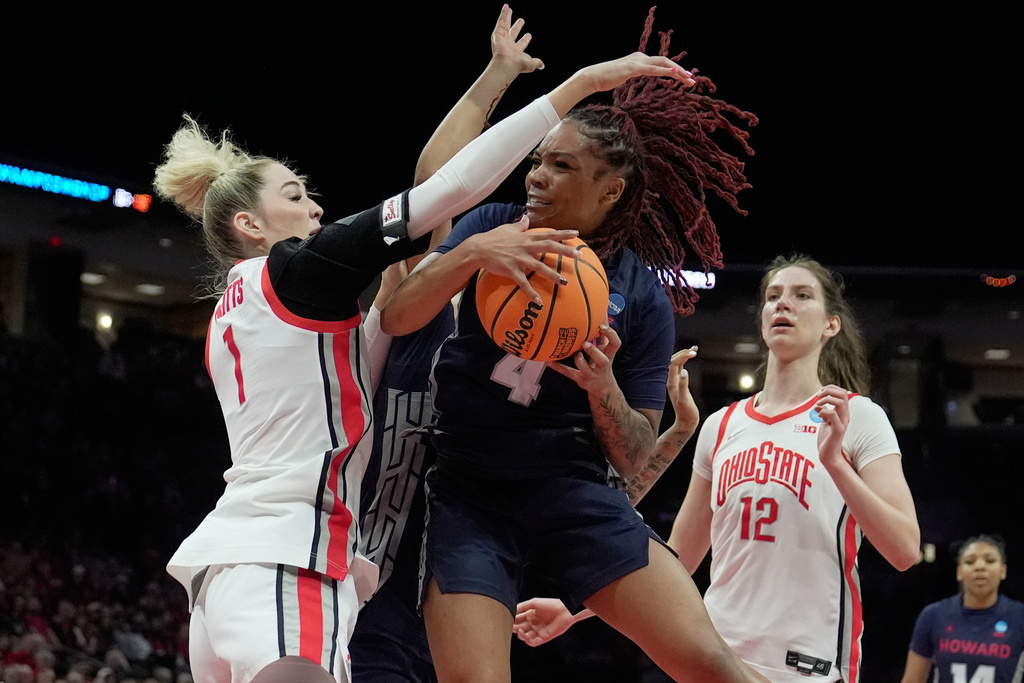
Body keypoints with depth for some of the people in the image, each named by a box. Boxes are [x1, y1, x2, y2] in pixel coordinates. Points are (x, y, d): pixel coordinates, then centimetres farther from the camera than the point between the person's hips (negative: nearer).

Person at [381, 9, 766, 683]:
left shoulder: (643, 298, 0)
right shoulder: (495, 226, 1)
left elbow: (634, 460, 2)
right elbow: (396, 317, -12)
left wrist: (602, 385, -19)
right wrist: (473, 252, -28)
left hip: (572, 492, 0)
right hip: (468, 493, 0)